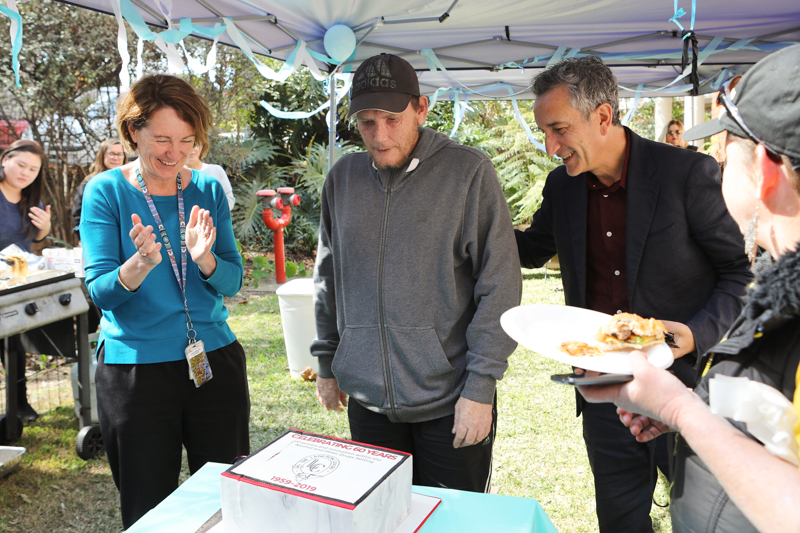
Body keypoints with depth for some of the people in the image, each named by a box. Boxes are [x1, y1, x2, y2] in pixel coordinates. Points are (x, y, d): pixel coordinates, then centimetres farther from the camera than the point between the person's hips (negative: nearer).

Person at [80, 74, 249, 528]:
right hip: (134, 368, -2)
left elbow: (232, 282, 0)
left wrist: (203, 257, -21)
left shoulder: (208, 190, 2)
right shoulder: (106, 192, -5)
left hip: (215, 362, 3)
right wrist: (141, 263, -30)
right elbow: (100, 291, -10)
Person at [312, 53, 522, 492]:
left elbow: (499, 286, -9)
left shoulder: (469, 172, -8)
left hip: (449, 400, -3)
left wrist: (481, 385, -12)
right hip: (367, 398, 4)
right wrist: (327, 364, 14)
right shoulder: (343, 177, 5)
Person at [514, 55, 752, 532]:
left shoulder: (689, 174, -13)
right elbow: (533, 249, 18)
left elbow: (738, 272, -6)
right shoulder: (561, 185, 1)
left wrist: (699, 332, -21)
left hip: (683, 384, -4)